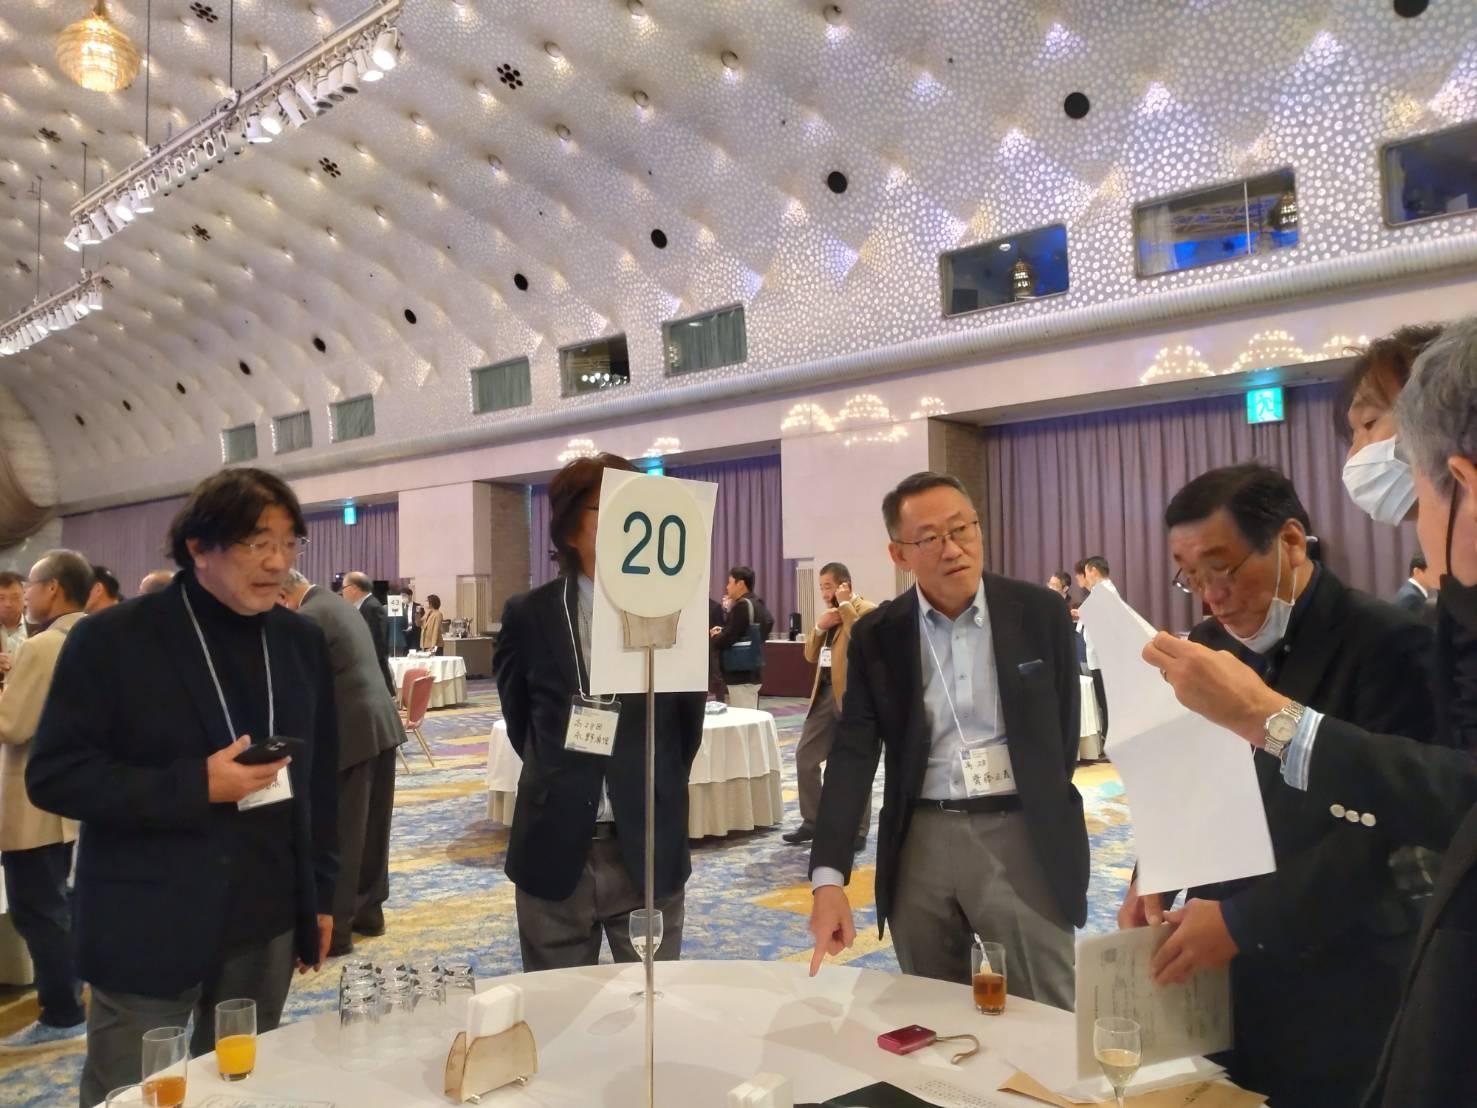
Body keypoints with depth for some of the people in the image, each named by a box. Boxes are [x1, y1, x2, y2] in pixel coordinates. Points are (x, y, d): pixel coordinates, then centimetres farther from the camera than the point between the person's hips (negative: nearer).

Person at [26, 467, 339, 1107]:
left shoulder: (301, 642, 4)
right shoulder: (113, 639, -9)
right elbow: (53, 775, -11)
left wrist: (321, 893, 11)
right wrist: (194, 786, -21)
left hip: (265, 923, 4)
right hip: (147, 929, -4)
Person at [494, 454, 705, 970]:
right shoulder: (529, 615, -2)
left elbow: (688, 722, 6)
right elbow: (519, 721, 10)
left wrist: (653, 796, 10)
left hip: (650, 848, 0)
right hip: (554, 852, 1)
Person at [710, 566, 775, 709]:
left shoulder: (742, 606, -16)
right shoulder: (757, 605, 13)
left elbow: (726, 640, -19)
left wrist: (715, 637, 1)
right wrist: (723, 632, 6)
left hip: (741, 674, -10)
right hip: (751, 672, 10)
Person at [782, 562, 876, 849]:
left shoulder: (867, 610, -6)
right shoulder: (830, 613, 19)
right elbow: (810, 655, 16)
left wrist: (845, 604, -18)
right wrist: (819, 626, -1)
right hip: (825, 693, 8)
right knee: (805, 757, 9)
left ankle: (857, 832, 11)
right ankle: (812, 822, 22)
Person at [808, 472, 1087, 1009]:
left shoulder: (1039, 612, -2)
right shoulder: (876, 635, 0)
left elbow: (1063, 731, 6)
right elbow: (853, 755, -5)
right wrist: (828, 877, -14)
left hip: (1021, 837, -1)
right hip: (920, 842, 2)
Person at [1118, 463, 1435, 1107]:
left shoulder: (1385, 642, -14)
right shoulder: (1209, 645, 5)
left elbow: (1383, 826, -19)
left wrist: (1244, 920, -20)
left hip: (1337, 989, -5)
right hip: (1222, 972, 5)